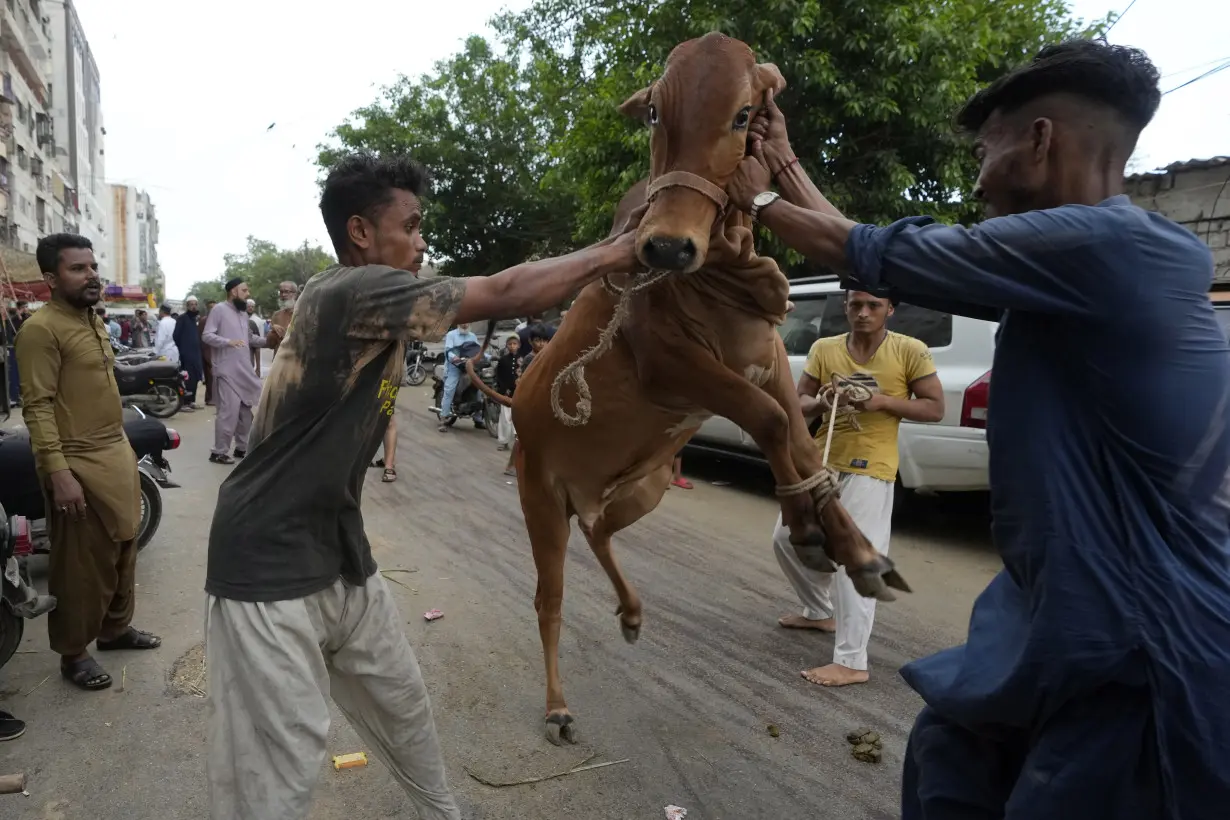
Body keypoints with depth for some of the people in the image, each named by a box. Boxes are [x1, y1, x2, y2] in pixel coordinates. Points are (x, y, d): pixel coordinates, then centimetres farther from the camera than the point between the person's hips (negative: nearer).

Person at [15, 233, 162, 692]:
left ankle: (115, 628, 34)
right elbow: (38, 406, -18)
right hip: (78, 465, -9)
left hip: (118, 454, 9)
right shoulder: (41, 329, -15)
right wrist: (58, 472, -23)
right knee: (80, 564, 3)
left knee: (122, 548, 17)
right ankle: (73, 653, 18)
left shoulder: (94, 320, 13)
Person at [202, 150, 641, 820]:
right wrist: (613, 254, -12)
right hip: (271, 568, -9)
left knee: (403, 707, 21)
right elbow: (503, 294, -20)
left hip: (339, 552, 10)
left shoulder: (373, 303, 10)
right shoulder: (352, 291, -20)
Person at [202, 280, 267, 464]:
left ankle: (241, 448, 24)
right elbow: (206, 335, -13)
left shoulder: (244, 313, 17)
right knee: (229, 411, -11)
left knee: (245, 411, 13)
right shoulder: (219, 309, -6)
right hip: (227, 372, -8)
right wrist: (228, 341, -27)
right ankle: (219, 451, -1)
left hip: (245, 371, 8)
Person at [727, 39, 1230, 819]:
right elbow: (882, 251, 14)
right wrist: (788, 168, 22)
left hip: (1140, 658, -9)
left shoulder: (1101, 243, -21)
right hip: (1068, 619, 9)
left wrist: (758, 201, 5)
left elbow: (877, 256, -12)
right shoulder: (1075, 272, 9)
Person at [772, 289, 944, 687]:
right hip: (820, 462, 6)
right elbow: (799, 403, 6)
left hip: (868, 469, -6)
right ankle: (820, 612, 38)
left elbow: (935, 408, -3)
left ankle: (852, 662, -6)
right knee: (787, 538, 15)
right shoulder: (823, 349, 3)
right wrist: (822, 403, -17)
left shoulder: (911, 351, -6)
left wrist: (883, 401, -18)